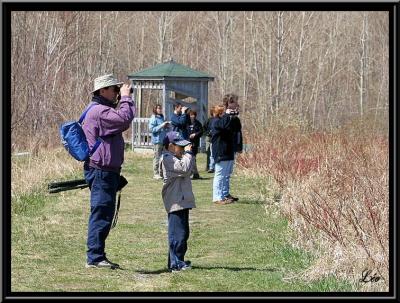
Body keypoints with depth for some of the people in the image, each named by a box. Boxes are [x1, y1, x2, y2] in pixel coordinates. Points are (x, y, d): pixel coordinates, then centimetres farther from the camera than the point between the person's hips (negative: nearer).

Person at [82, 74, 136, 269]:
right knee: (101, 214, -9)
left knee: (104, 214, 15)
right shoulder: (99, 111, -16)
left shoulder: (102, 110, 20)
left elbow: (122, 125, 22)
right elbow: (124, 120, -27)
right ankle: (95, 258, -7)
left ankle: (97, 256, 20)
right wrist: (126, 98, -18)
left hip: (106, 170, 11)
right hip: (101, 171, -11)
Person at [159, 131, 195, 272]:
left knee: (183, 233, 17)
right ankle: (175, 263, -11)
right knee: (177, 233, -11)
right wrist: (188, 153, -15)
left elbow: (187, 171, 22)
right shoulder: (167, 159, -13)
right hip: (175, 203, -11)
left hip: (182, 202, 11)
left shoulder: (174, 159, 21)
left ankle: (179, 261, 24)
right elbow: (185, 169, -23)